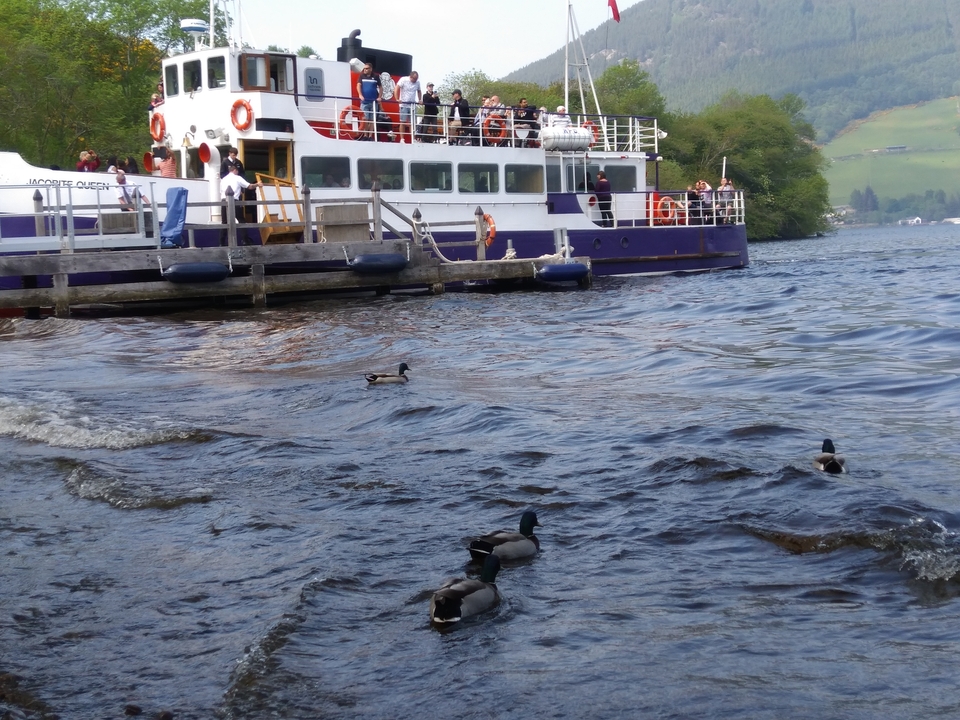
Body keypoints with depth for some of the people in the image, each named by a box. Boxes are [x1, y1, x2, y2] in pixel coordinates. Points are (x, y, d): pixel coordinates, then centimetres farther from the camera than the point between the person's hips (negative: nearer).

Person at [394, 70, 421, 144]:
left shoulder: (417, 82, 6)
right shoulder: (403, 80, -7)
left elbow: (419, 91, 21)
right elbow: (396, 89, -13)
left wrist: (420, 100, 6)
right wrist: (397, 99, -23)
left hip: (413, 105, 4)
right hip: (404, 105, -4)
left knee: (412, 123, 3)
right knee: (403, 122, -4)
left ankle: (412, 140, 5)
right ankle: (402, 139, -2)